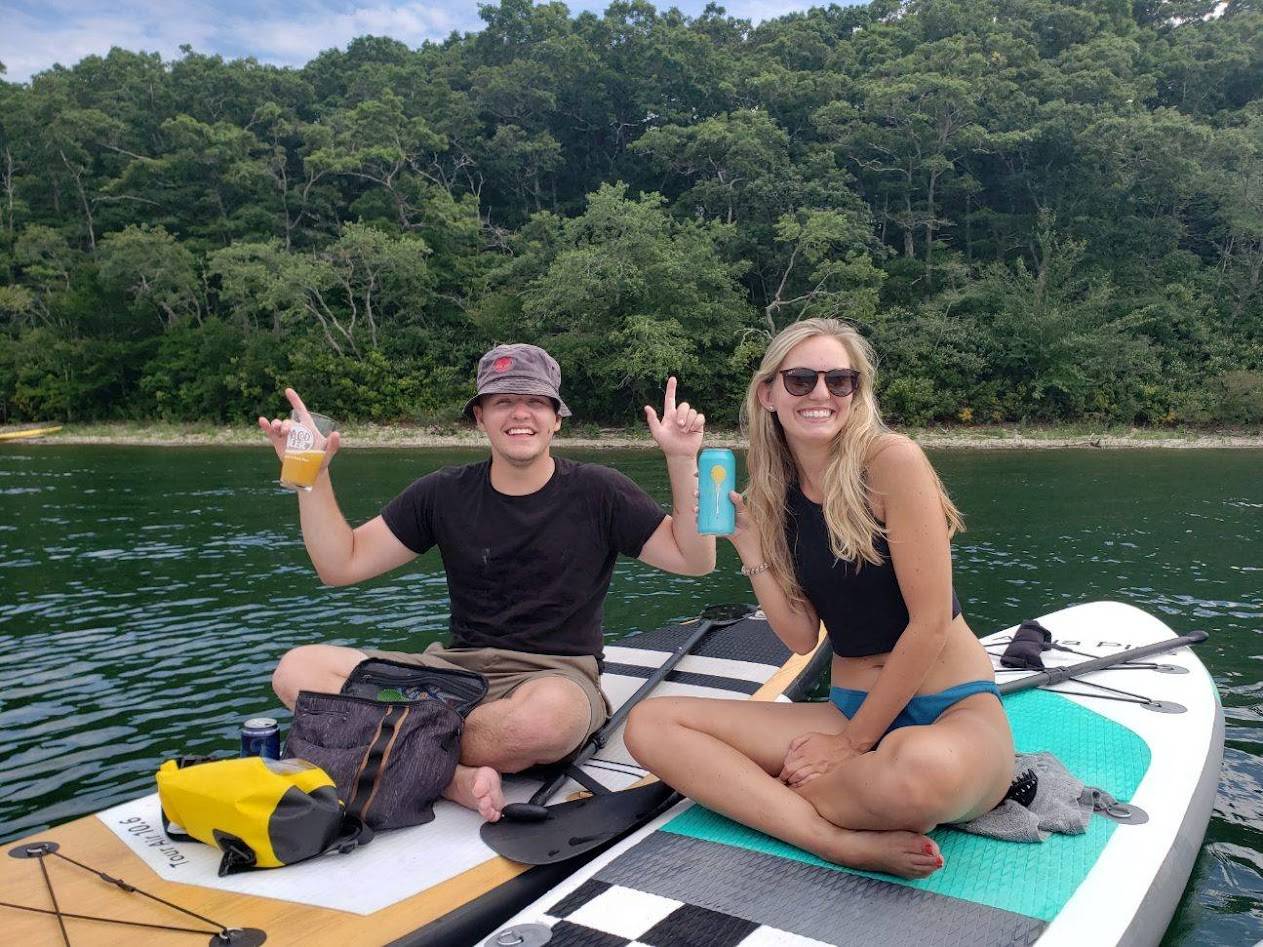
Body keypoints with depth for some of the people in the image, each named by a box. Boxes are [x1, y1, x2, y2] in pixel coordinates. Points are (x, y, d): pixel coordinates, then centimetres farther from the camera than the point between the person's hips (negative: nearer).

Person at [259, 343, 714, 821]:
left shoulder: (596, 492, 2)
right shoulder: (445, 493, 8)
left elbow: (694, 559, -2)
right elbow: (341, 565, 8)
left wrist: (682, 461, -13)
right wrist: (312, 475, -4)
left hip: (556, 676, -3)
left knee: (548, 715, -41)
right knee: (298, 669, -16)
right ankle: (455, 777, -25)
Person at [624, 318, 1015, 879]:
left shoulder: (891, 461, -12)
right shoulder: (775, 496, 5)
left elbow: (931, 622, -15)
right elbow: (802, 637, 0)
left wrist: (853, 741, -11)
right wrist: (748, 545, -8)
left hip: (955, 712, -5)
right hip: (849, 711, 6)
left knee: (924, 767, -43)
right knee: (650, 724, -9)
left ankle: (760, 791, -12)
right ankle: (844, 841, -20)